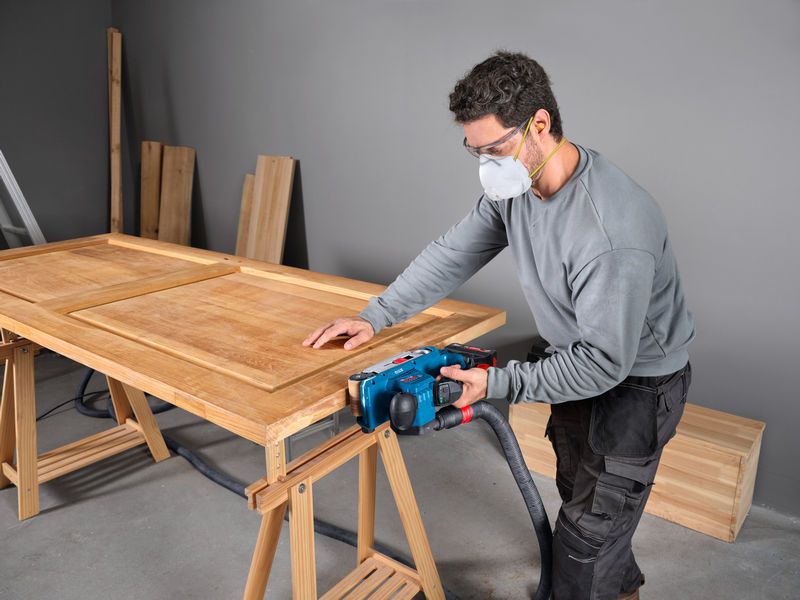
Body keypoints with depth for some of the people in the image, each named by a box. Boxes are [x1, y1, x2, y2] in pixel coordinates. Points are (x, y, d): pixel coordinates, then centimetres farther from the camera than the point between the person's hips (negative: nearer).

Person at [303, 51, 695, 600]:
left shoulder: (613, 229, -37)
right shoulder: (513, 186, -11)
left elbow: (606, 362, -31)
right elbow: (452, 254, -3)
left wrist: (498, 383, -29)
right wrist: (376, 316, -7)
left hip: (637, 382, -8)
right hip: (582, 358, 9)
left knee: (585, 536, 2)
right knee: (579, 492, 27)